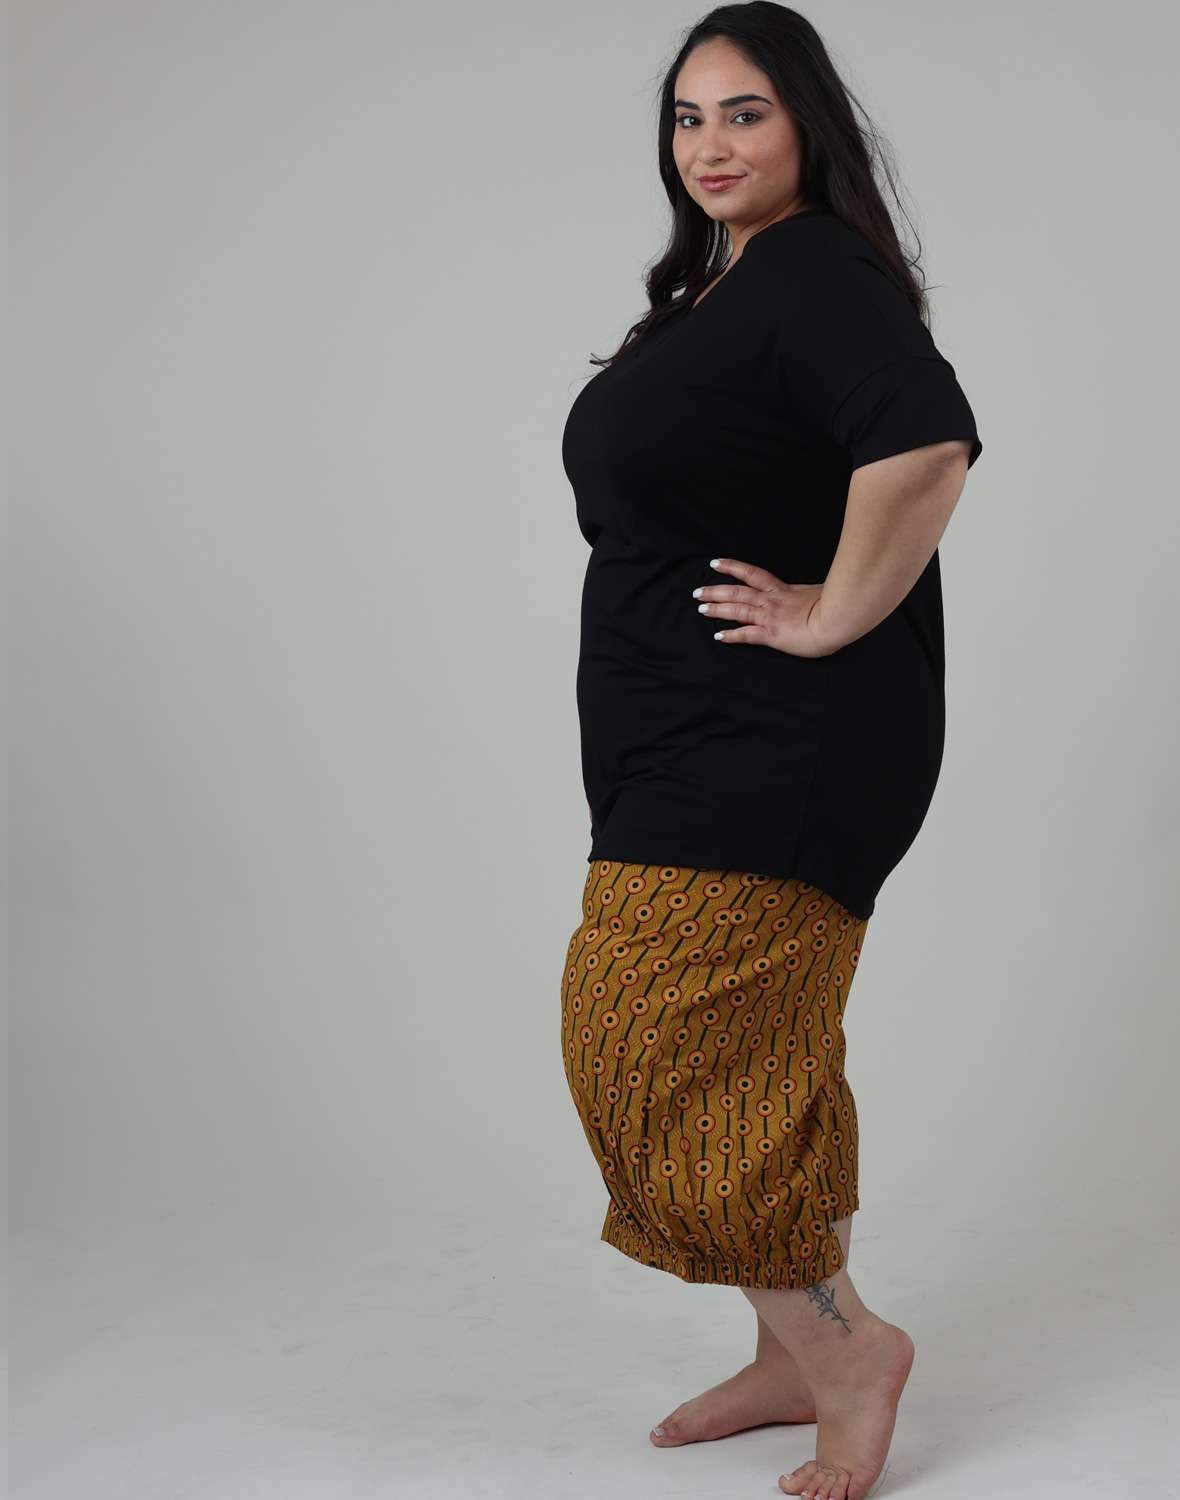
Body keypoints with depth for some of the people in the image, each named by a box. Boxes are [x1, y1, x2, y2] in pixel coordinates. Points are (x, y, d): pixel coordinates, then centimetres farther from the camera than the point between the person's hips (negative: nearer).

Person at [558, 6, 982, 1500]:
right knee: (762, 1056, 14)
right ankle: (794, 1361, 25)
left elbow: (926, 448, -33)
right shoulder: (713, 287, 16)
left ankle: (841, 1345, 1)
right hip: (694, 746, 10)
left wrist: (831, 619, -23)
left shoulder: (819, 278, -16)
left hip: (774, 752, -10)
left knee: (650, 1039, -9)